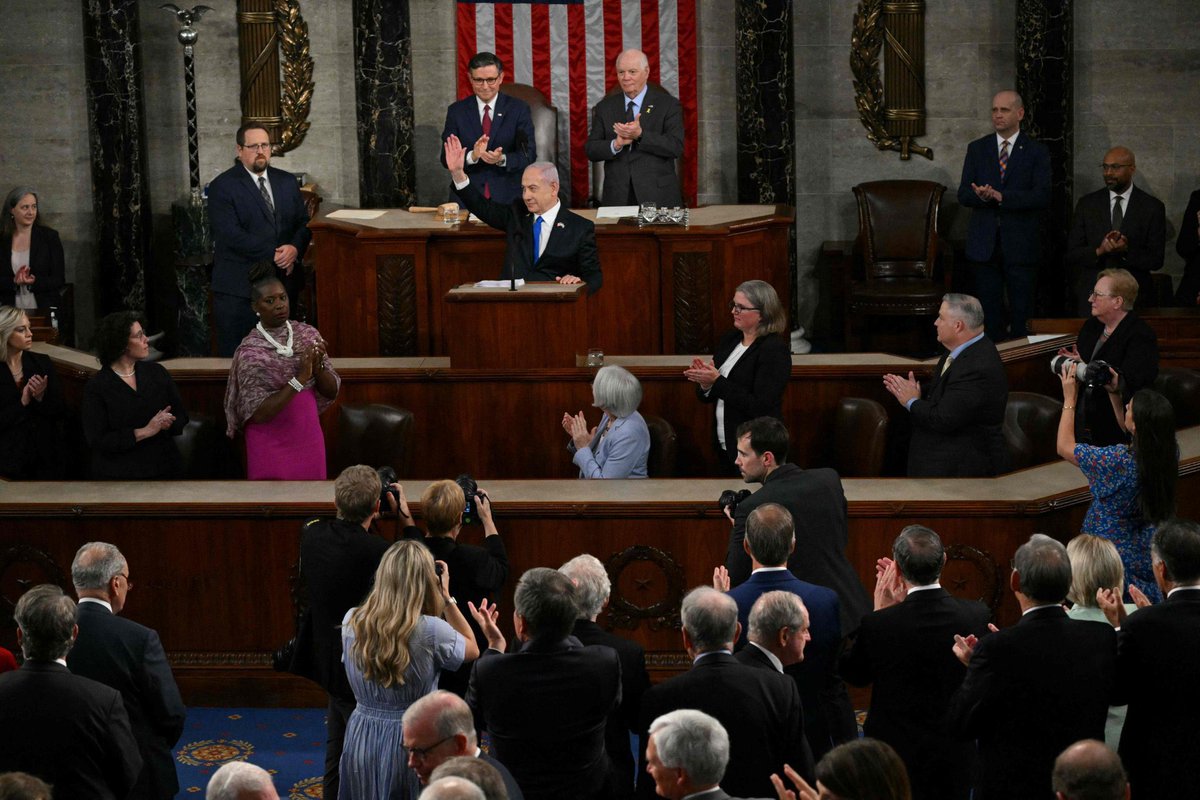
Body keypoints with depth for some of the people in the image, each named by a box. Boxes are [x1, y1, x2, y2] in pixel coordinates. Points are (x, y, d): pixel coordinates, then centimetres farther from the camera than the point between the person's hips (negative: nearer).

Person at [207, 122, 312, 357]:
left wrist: (295, 248, -11)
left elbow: (304, 222, 11)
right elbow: (231, 234, -14)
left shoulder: (287, 182, 14)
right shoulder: (222, 186, -4)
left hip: (284, 283, 5)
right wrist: (274, 254, -16)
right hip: (239, 287, -5)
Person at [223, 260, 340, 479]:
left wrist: (317, 367, -18)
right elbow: (259, 413, -20)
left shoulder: (308, 334, -2)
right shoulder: (249, 352, -14)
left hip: (309, 439, 4)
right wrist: (300, 378, -26)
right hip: (270, 445, -4)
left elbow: (332, 391, 2)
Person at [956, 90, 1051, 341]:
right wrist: (982, 196, -19)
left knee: (1022, 316, -1)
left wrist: (1000, 196, -19)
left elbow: (1042, 197, -10)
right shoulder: (977, 149, 11)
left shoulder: (1037, 151, 2)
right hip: (984, 244, 2)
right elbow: (963, 195, 5)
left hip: (1021, 245, -2)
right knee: (989, 316, 3)